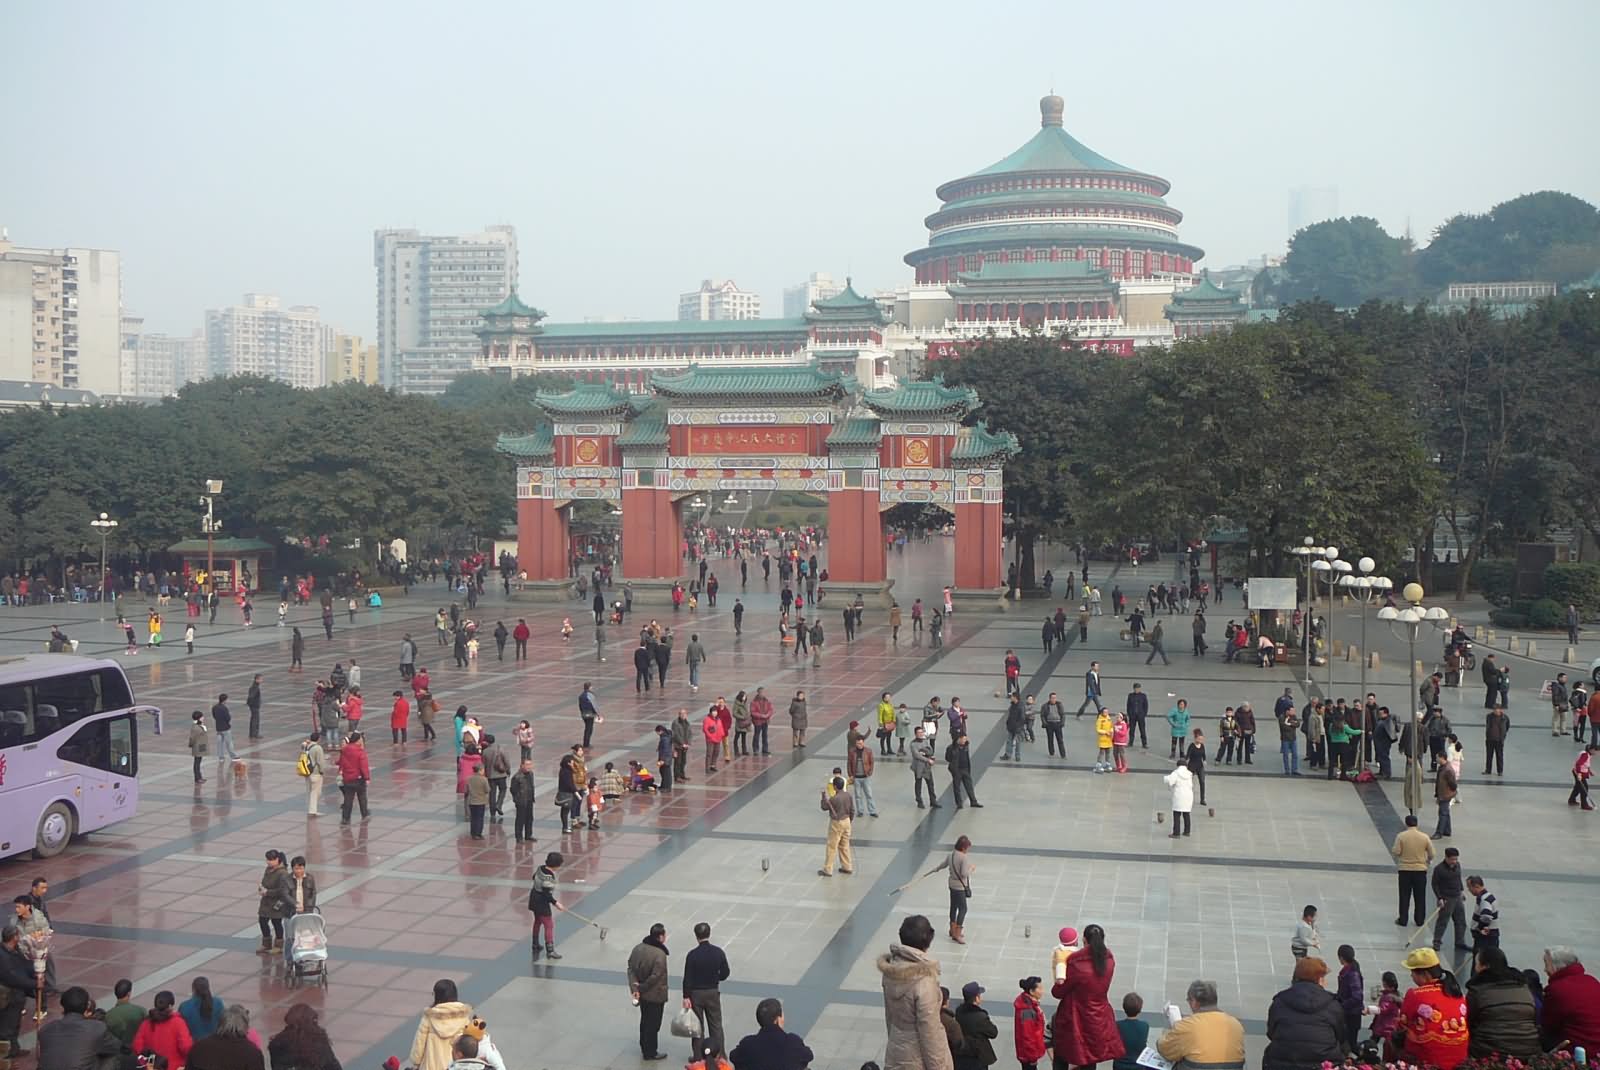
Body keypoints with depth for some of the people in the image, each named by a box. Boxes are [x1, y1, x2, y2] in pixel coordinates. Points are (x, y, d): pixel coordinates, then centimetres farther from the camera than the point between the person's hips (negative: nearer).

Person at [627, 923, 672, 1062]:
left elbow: (631, 969, -2)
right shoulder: (660, 954, -26)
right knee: (653, 1024, 8)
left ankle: (644, 1047, 39)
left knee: (644, 1020, 24)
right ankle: (650, 1053, 20)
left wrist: (635, 988, -6)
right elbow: (655, 976, -25)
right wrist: (642, 987, -11)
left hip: (642, 993, 7)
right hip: (655, 995, -7)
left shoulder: (638, 948, -3)